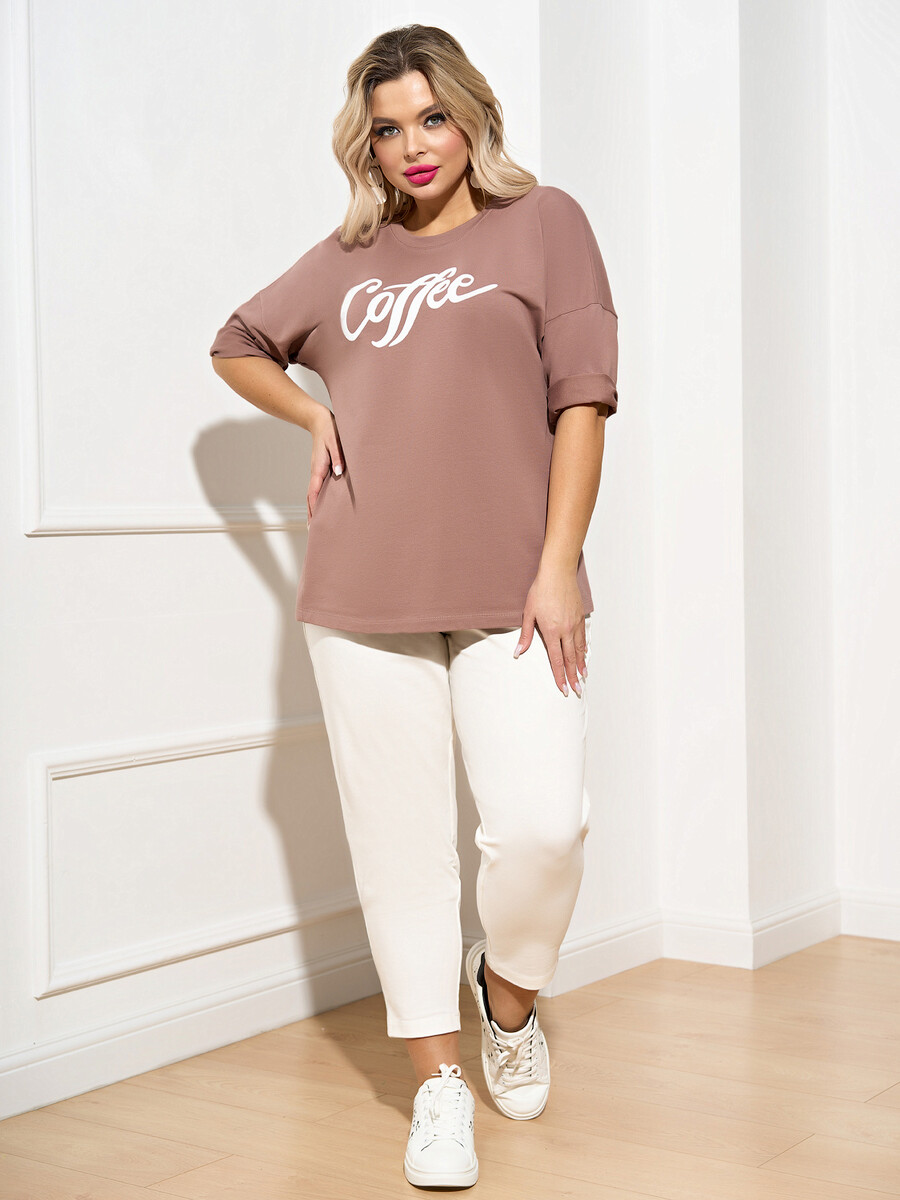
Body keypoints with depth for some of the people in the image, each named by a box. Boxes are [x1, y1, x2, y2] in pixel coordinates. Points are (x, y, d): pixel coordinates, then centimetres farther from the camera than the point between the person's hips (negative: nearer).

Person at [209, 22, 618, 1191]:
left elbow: (582, 396, -1)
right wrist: (316, 414, 11)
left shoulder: (543, 221, 7)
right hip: (365, 592, 3)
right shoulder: (347, 259, 15)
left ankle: (509, 994, 18)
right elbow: (238, 346, 30)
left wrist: (559, 565, -9)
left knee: (541, 823, -14)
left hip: (510, 590, -2)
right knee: (401, 846, 4)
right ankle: (440, 1084, 18)